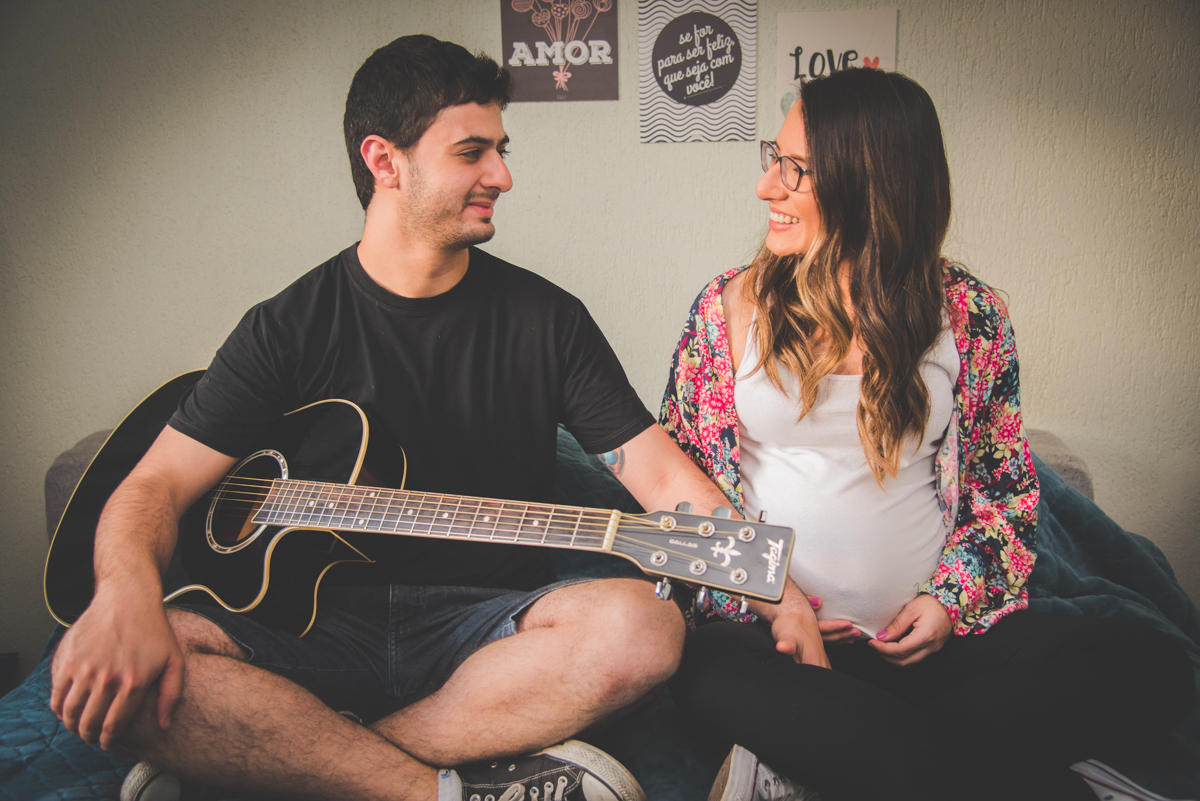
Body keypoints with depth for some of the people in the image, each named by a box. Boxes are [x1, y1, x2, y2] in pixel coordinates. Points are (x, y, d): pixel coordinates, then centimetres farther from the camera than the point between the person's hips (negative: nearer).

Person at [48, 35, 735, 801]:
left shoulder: (545, 316, 4)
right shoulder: (289, 328, 3)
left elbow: (661, 471, -1)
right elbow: (157, 485, -1)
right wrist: (128, 595, -24)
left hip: (485, 626, 1)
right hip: (318, 618, 0)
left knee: (642, 624, -31)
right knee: (98, 674, -25)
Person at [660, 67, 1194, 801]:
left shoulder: (970, 317, 3)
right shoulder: (730, 306, 2)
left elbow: (1009, 486, 12)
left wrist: (952, 598, -5)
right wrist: (768, 598, -7)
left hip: (928, 633, 3)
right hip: (767, 625, -2)